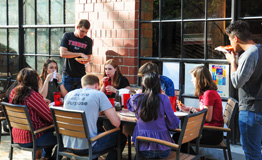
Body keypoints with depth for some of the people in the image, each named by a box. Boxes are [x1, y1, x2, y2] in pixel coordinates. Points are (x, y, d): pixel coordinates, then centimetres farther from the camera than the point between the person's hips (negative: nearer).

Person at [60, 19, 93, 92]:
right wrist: (80, 54, -14)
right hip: (68, 74, -1)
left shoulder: (88, 41, 5)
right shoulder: (67, 36, 2)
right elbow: (62, 53, -9)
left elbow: (88, 58, 6)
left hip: (81, 75, 1)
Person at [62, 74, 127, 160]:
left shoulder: (69, 94, 9)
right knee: (121, 137, 17)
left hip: (67, 145, 6)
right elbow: (116, 123, -9)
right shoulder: (99, 94, -6)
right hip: (86, 147, -6)